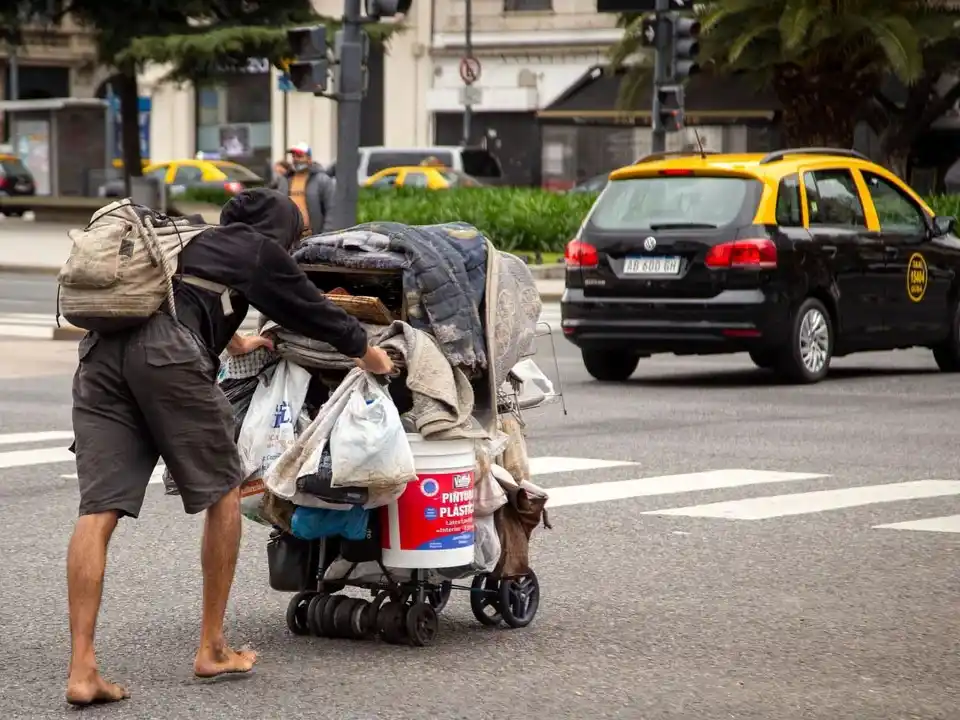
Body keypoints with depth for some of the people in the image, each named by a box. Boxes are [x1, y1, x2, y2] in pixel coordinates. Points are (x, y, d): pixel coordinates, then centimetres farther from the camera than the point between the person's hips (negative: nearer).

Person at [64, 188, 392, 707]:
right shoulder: (260, 250, 18)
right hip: (166, 352, -6)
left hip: (100, 352, 6)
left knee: (98, 511, -1)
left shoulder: (189, 241, 37)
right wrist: (365, 351, 47)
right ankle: (212, 650, 17)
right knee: (222, 492, 12)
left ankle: (82, 669, -11)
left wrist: (231, 341, 77)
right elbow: (308, 308, 29)